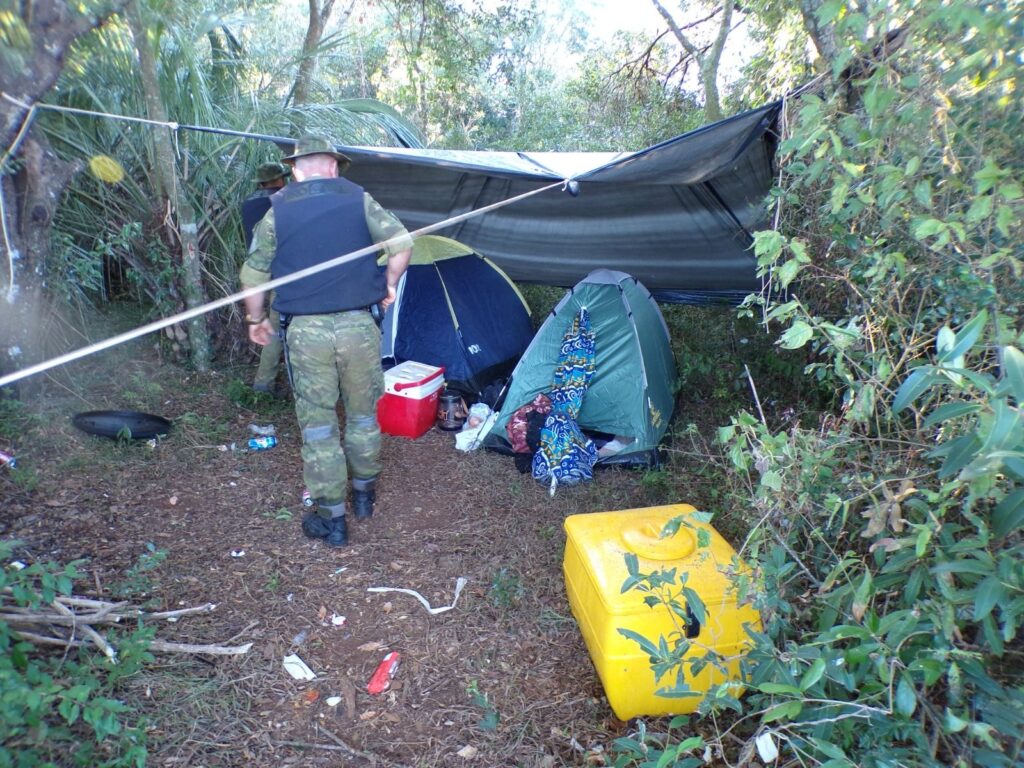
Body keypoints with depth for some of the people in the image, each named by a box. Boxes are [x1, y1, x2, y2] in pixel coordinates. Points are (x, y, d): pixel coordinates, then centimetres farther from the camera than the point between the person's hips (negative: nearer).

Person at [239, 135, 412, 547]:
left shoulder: (277, 210, 2)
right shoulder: (359, 199, 2)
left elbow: (253, 274, 6)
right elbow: (402, 243, -2)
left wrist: (255, 319, 21)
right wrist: (390, 285, 14)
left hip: (305, 331, -1)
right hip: (358, 326, 1)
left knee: (317, 424, 9)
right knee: (363, 414, 18)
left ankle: (332, 519, 16)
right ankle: (364, 494, 36)